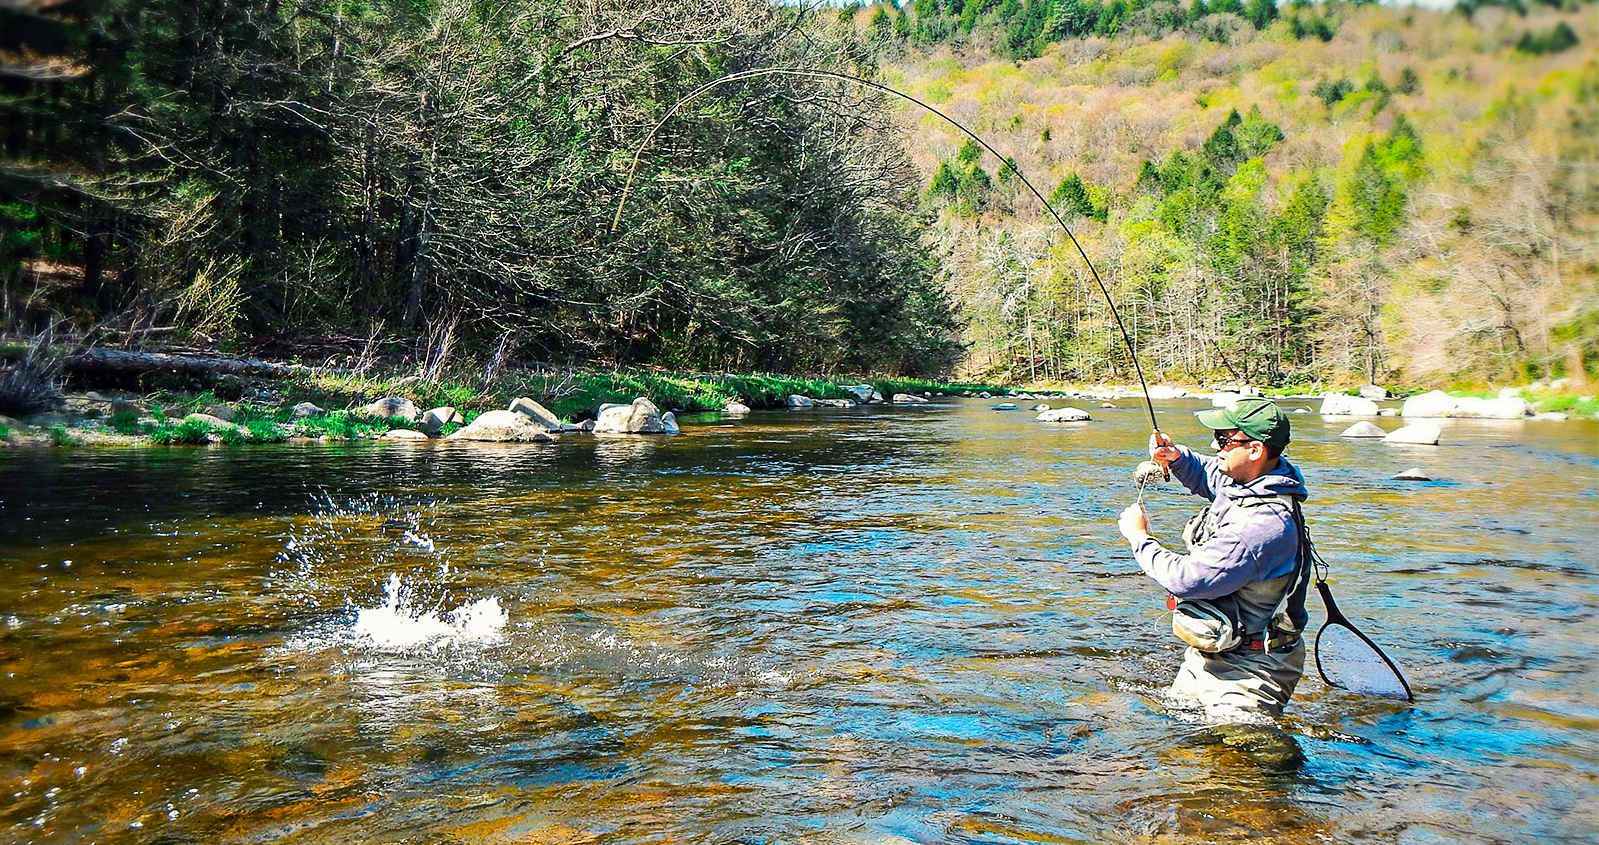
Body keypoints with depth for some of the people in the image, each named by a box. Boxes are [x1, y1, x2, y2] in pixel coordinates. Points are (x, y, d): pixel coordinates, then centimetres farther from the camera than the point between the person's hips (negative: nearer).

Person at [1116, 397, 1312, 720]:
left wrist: (1139, 537, -15)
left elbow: (1187, 578, -30)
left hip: (1247, 669, -10)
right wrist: (1176, 456, 1)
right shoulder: (1242, 480, -1)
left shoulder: (1266, 524, -31)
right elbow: (1206, 475, 25)